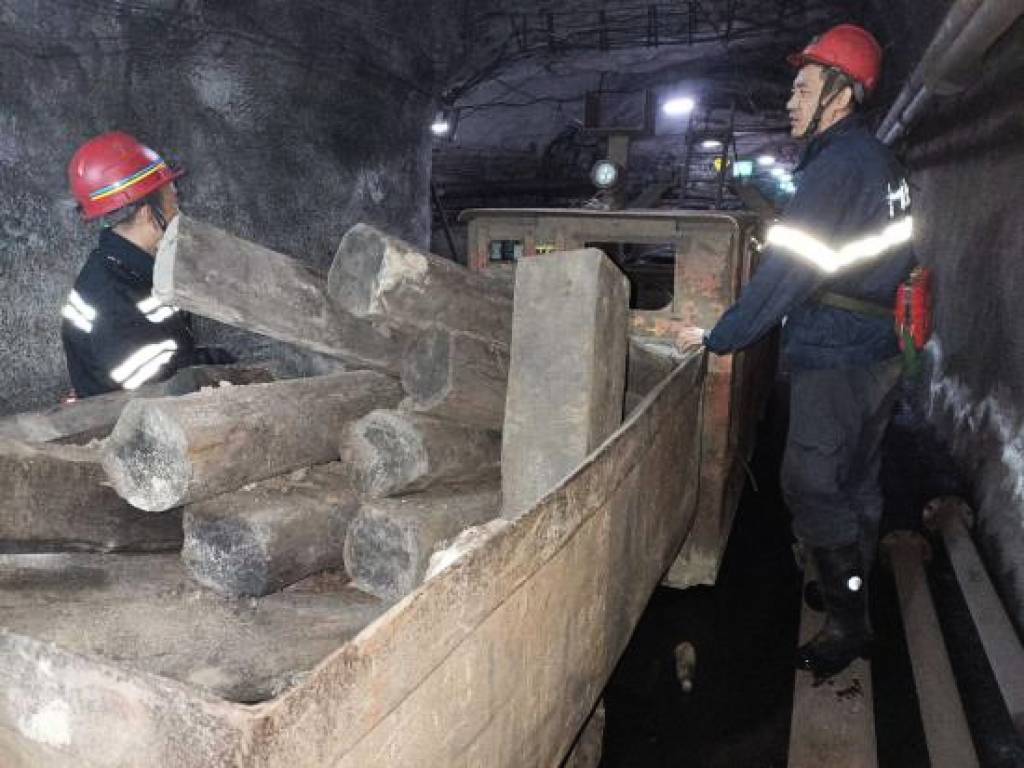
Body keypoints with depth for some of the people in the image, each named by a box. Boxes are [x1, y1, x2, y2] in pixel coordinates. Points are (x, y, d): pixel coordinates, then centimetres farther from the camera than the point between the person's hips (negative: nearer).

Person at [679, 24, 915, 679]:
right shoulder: (883, 163, 12)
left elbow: (787, 273, -22)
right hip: (878, 354, 10)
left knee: (813, 489, -1)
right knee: (856, 483, 20)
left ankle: (849, 625, 11)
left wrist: (721, 336, -13)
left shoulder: (837, 166, -18)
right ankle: (852, 588, 38)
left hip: (834, 365, -10)